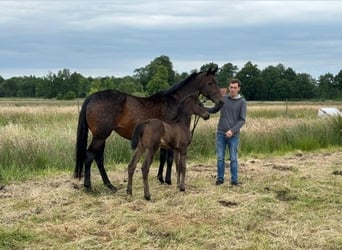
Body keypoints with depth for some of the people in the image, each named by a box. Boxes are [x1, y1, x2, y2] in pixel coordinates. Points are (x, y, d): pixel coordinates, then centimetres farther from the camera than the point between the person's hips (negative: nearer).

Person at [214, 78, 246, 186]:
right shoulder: (223, 99, 4)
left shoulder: (242, 102, -3)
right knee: (220, 158, 5)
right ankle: (220, 178, 15)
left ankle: (234, 180, 10)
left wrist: (232, 130, -16)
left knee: (233, 158, 1)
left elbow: (242, 120, -7)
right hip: (220, 133, 2)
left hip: (233, 135, -2)